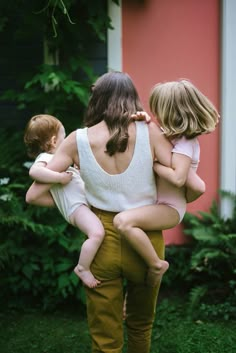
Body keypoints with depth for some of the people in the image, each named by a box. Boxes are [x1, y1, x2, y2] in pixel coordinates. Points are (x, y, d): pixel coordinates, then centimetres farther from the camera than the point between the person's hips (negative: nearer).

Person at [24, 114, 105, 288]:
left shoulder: (57, 158, 22)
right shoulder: (45, 158, -9)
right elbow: (34, 171, -32)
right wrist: (60, 177, -28)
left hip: (87, 200, 11)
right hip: (76, 206, -11)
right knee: (97, 233, -30)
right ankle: (83, 268, -14)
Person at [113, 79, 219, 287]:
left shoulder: (184, 144, -21)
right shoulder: (178, 136, 7)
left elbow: (178, 178, -33)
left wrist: (152, 163, -21)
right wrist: (145, 120, -3)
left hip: (169, 209, -11)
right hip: (160, 203, 11)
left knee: (123, 221, -34)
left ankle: (156, 264, -19)